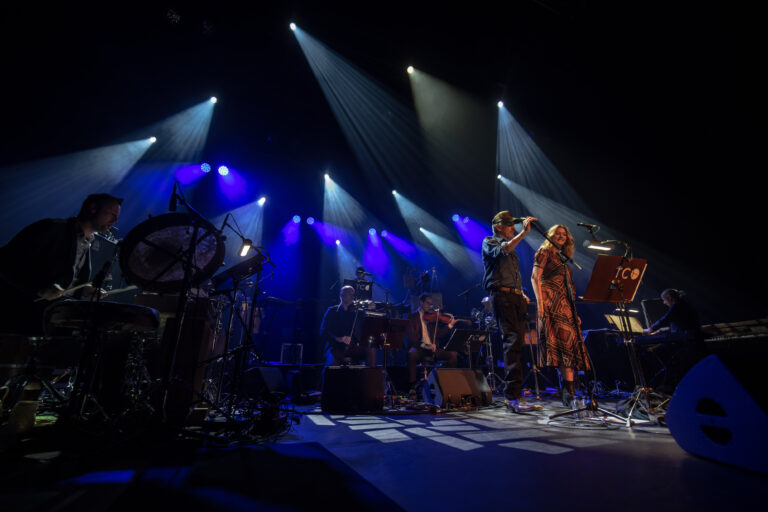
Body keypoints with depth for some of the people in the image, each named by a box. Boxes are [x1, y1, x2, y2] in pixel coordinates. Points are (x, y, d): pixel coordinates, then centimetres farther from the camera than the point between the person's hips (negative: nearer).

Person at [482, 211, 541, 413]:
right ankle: (513, 395, -18)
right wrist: (524, 232, -21)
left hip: (516, 297, 8)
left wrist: (522, 294, 14)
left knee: (517, 343, 4)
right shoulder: (489, 242, 5)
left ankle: (513, 395, 11)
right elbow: (502, 251, -20)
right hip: (501, 295, -8)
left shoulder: (511, 248, 28)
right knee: (512, 341, -18)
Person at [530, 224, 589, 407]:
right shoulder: (544, 252, 5)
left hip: (564, 305, 8)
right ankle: (569, 390, -13)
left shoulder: (563, 259, 27)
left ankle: (569, 391, -2)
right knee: (563, 339, -14)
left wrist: (575, 312, 19)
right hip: (550, 302, -8)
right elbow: (535, 277, -7)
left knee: (569, 341, -2)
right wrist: (540, 302, -19)